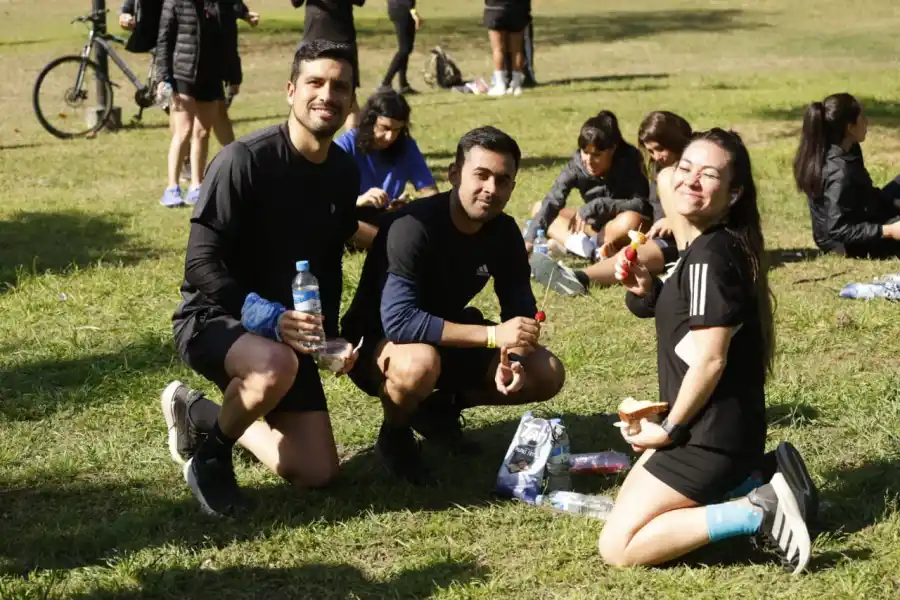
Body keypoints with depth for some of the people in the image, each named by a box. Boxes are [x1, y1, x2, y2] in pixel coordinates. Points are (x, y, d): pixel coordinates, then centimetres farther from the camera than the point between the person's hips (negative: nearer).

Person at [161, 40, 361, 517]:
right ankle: (209, 442, -8)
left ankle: (205, 413, 25)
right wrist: (265, 315, -33)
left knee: (317, 474, 0)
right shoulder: (244, 160, -20)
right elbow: (201, 265, -21)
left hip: (287, 333, 7)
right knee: (276, 366, -41)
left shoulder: (344, 174, 2)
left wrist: (330, 337, 0)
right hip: (214, 318, -7)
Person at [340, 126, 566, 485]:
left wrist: (513, 358, -24)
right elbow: (398, 321, -39)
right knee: (420, 363, -41)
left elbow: (520, 310, -1)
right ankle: (394, 433, -6)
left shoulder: (504, 232, -9)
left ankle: (439, 409, 12)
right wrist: (493, 335, -41)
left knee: (547, 375, -6)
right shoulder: (413, 227, -30)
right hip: (377, 343, -6)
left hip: (448, 341, 7)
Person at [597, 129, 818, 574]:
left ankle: (759, 513, -12)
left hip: (713, 435, -10)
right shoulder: (704, 246, 11)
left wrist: (669, 429, -11)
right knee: (628, 501, 26)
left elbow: (709, 359, -23)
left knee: (618, 547, -9)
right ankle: (755, 488, 13)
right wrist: (646, 290, 4)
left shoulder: (710, 253, -20)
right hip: (719, 425, 10)